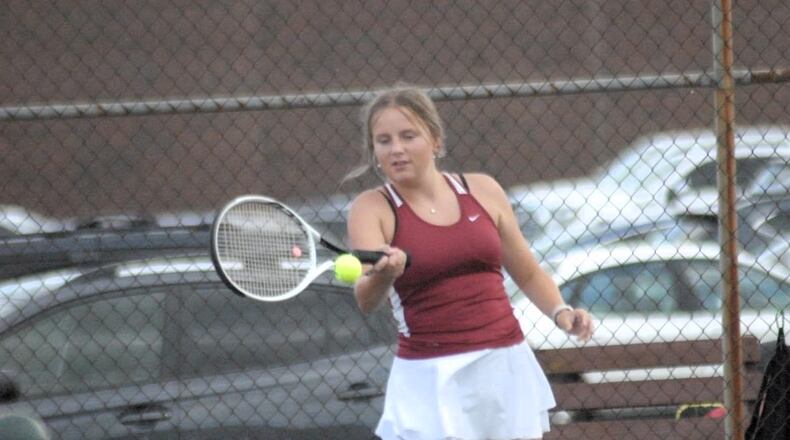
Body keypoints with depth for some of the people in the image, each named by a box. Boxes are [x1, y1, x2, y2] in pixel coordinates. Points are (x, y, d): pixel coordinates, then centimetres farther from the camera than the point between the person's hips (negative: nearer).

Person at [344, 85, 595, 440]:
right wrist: (383, 274, -41)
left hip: (505, 370, 3)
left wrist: (560, 312, 0)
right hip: (430, 380, -3)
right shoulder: (372, 208, -3)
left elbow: (528, 273, 18)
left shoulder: (482, 191, 7)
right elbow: (367, 300, -19)